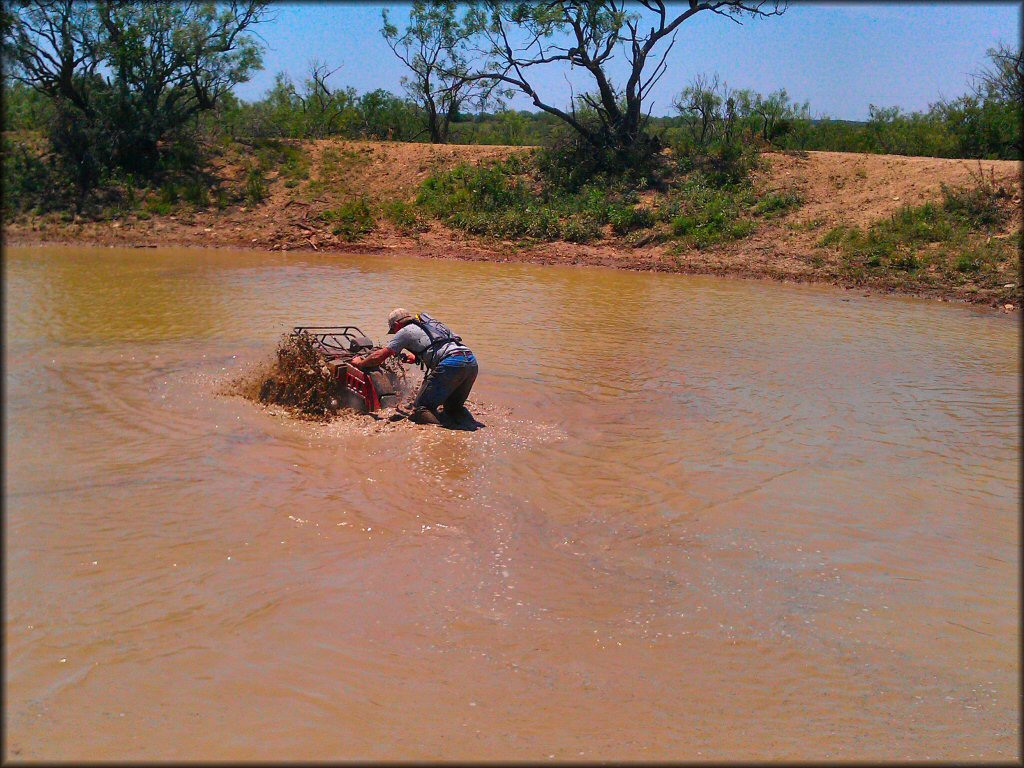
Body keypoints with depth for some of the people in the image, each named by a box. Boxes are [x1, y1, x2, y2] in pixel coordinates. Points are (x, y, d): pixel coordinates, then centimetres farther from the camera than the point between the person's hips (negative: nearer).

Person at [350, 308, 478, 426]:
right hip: (472, 362, 7)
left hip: (451, 365, -7)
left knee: (421, 409, 0)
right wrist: (416, 357, 60)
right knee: (453, 407, 25)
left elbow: (379, 357, 16)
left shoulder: (405, 331, 12)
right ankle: (469, 424, -2)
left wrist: (360, 363, 32)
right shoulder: (431, 323, 33)